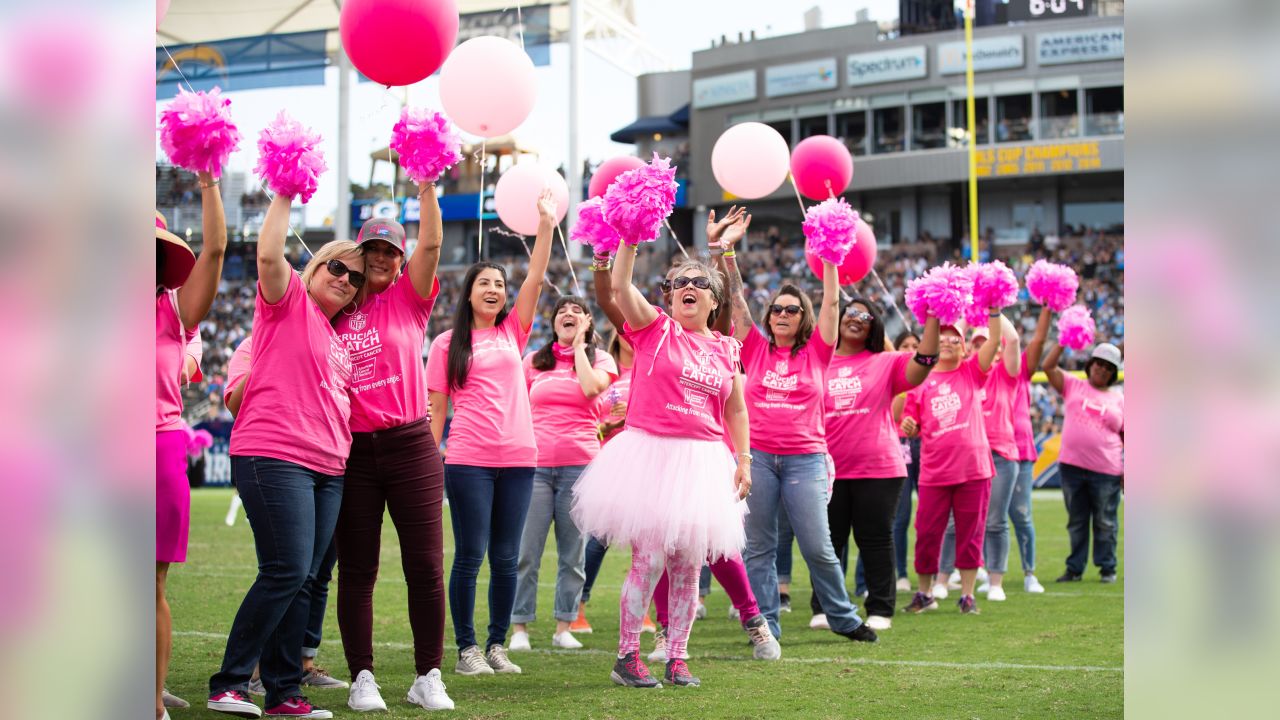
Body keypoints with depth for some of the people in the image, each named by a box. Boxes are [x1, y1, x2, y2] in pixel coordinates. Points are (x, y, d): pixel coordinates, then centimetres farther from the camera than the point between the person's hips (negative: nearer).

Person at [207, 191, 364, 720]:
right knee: (286, 572, -13)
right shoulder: (288, 300, 2)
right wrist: (285, 194, -11)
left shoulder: (339, 335, 22)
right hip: (274, 456, -8)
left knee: (304, 579, 5)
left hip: (327, 467, 8)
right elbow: (269, 254, -15)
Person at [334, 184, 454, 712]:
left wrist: (426, 185, -15)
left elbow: (431, 244, -8)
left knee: (425, 568, 0)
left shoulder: (408, 301, 5)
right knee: (357, 571, 3)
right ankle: (362, 678, 10)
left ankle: (428, 679, 10)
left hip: (411, 449, 0)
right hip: (353, 452, 1)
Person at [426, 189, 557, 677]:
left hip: (517, 458, 3)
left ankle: (497, 646, 16)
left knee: (507, 558, 6)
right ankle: (467, 649, 7)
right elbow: (436, 406, 4)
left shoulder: (512, 332, 11)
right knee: (470, 555, -2)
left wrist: (546, 224, -8)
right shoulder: (448, 344, 5)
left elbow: (535, 280, 0)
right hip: (468, 459, -3)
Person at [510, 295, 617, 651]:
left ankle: (564, 627, 10)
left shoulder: (600, 359, 9)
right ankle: (519, 628, 0)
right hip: (535, 464, 1)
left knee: (573, 552, 3)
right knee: (526, 551, -4)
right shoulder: (534, 361, 14)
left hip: (579, 465, -1)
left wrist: (579, 345, -3)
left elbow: (591, 388, -13)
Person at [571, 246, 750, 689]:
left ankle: (677, 658, 16)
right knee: (649, 560, -7)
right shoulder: (655, 329, 1)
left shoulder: (726, 349, 11)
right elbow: (619, 285, -13)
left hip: (702, 464, 4)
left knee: (688, 565, 6)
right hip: (651, 455, -4)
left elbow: (735, 411, 18)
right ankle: (626, 657, 5)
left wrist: (744, 460, 10)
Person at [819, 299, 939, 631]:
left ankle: (880, 610, 11)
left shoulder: (884, 363, 4)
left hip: (878, 468, -1)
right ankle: (823, 609, 17)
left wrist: (932, 319, -15)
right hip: (828, 470, 1)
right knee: (828, 541, 8)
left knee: (875, 540, 3)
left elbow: (923, 363, -11)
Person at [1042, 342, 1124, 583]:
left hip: (1106, 471, -1)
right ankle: (1075, 568, 18)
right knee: (1076, 522, 10)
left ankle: (1107, 568, 16)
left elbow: (1127, 437, 8)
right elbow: (1048, 366, -2)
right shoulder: (1073, 386, 8)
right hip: (1072, 466, 1)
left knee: (1105, 523, 5)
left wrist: (1128, 471, 1)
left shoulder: (1119, 400, 8)